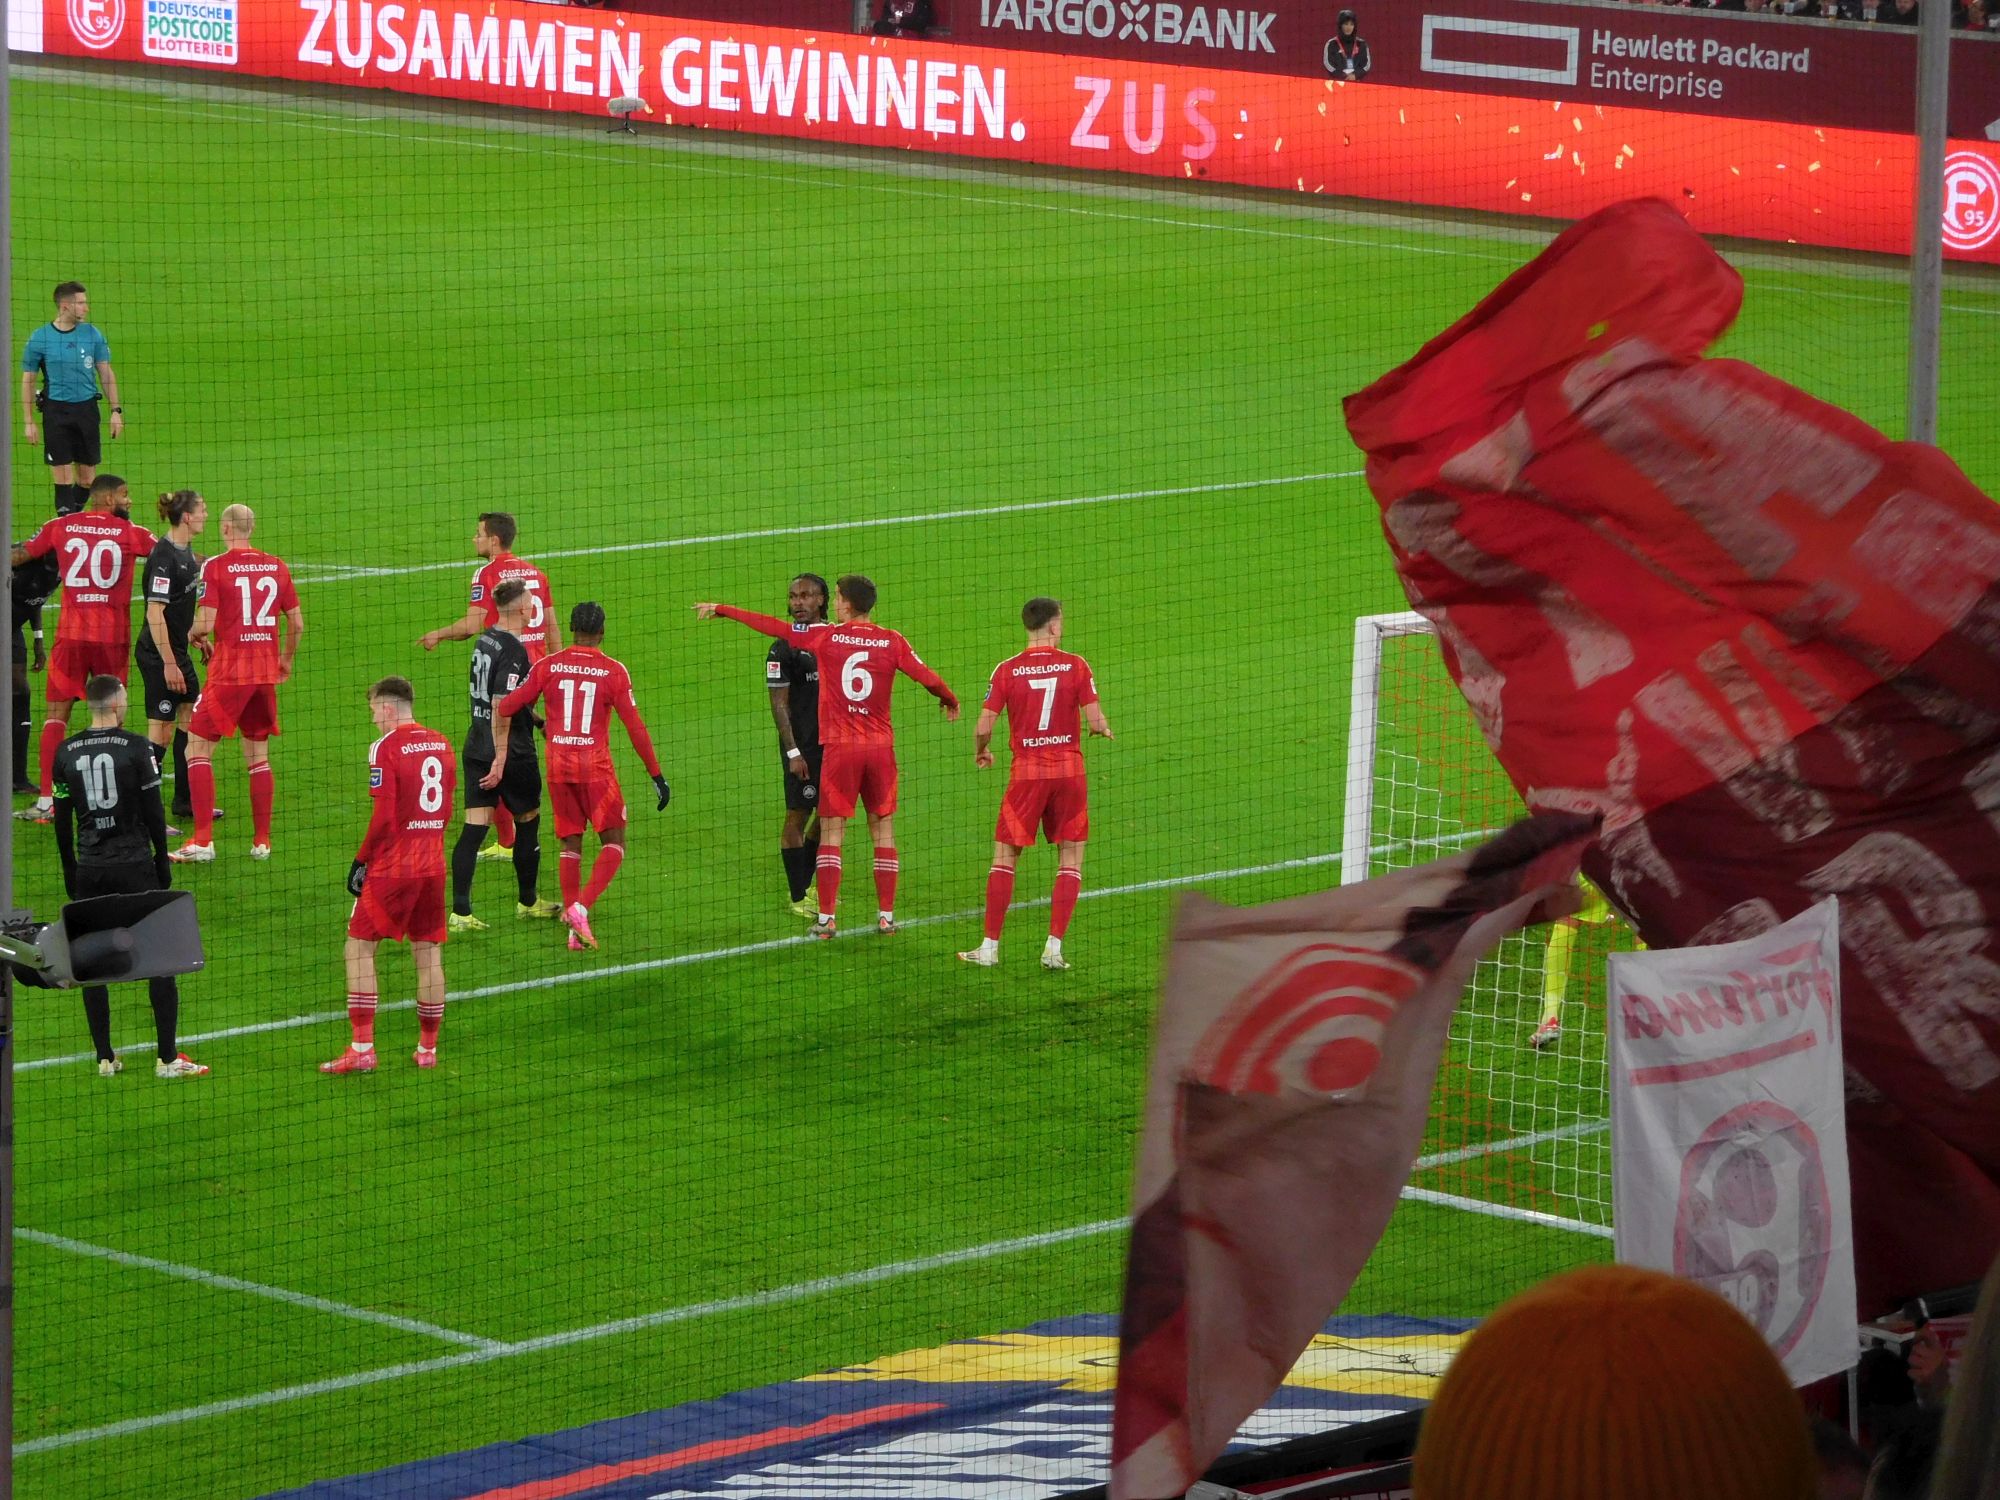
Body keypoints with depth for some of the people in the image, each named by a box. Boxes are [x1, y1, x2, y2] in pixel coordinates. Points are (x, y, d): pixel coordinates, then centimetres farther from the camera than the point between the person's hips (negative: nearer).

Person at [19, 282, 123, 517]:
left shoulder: (92, 335, 3)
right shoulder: (39, 338, -4)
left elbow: (106, 373, 10)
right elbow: (27, 381, 3)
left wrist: (116, 410, 4)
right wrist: (28, 422, 0)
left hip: (87, 408, 2)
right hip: (56, 410, -2)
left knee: (87, 476, 6)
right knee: (63, 476, -4)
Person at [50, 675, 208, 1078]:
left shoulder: (67, 752, 3)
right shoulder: (135, 747, -7)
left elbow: (62, 821, 7)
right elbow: (153, 810, -5)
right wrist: (162, 861, 7)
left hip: (89, 870, 3)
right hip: (135, 867, -3)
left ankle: (105, 1057, 10)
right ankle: (167, 1058, 0)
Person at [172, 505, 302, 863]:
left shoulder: (215, 567, -8)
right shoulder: (276, 566, 6)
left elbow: (205, 624, -13)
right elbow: (297, 623, 9)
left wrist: (192, 635, 10)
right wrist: (286, 659, 26)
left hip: (229, 672, -5)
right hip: (266, 672, 5)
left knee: (198, 748, 1)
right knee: (258, 755, 14)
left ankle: (203, 841, -8)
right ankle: (262, 841, 13)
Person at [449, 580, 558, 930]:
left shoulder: (484, 639, 8)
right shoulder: (514, 650, -18)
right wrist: (501, 760, -24)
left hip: (476, 746, 7)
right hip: (511, 752, -7)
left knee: (474, 828, 1)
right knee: (528, 820, 14)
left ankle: (460, 911, -7)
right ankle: (527, 901, 28)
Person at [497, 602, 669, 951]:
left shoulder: (548, 665, 0)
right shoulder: (613, 671, -5)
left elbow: (507, 706, -1)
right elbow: (634, 726, -5)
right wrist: (656, 775, 0)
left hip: (557, 766, 3)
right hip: (595, 768, -3)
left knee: (570, 844, 13)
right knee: (613, 846, 7)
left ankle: (574, 931, 9)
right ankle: (580, 908, -14)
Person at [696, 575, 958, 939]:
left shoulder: (826, 637, -4)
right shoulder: (891, 641, -1)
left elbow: (772, 626, 2)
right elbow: (928, 678, 0)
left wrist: (722, 610, 13)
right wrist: (951, 701, 22)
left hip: (839, 746, -2)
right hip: (880, 745, 2)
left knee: (832, 830, 3)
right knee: (883, 829, 10)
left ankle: (826, 918, 0)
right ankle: (886, 914, 10)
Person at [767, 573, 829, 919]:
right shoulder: (784, 647, -8)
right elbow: (779, 703, -11)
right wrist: (792, 752, -17)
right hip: (803, 745, -6)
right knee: (798, 813, -3)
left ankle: (807, 886, 25)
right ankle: (798, 896, 3)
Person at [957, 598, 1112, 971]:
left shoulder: (1007, 670, -3)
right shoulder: (1075, 665, -4)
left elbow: (983, 727, -5)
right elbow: (1095, 722, -7)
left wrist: (981, 752, 16)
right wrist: (1105, 730, 16)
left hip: (1026, 772, 0)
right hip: (1069, 770, 0)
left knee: (1004, 857, 9)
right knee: (1071, 859, 9)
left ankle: (990, 946, 7)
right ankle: (1054, 947, 1)